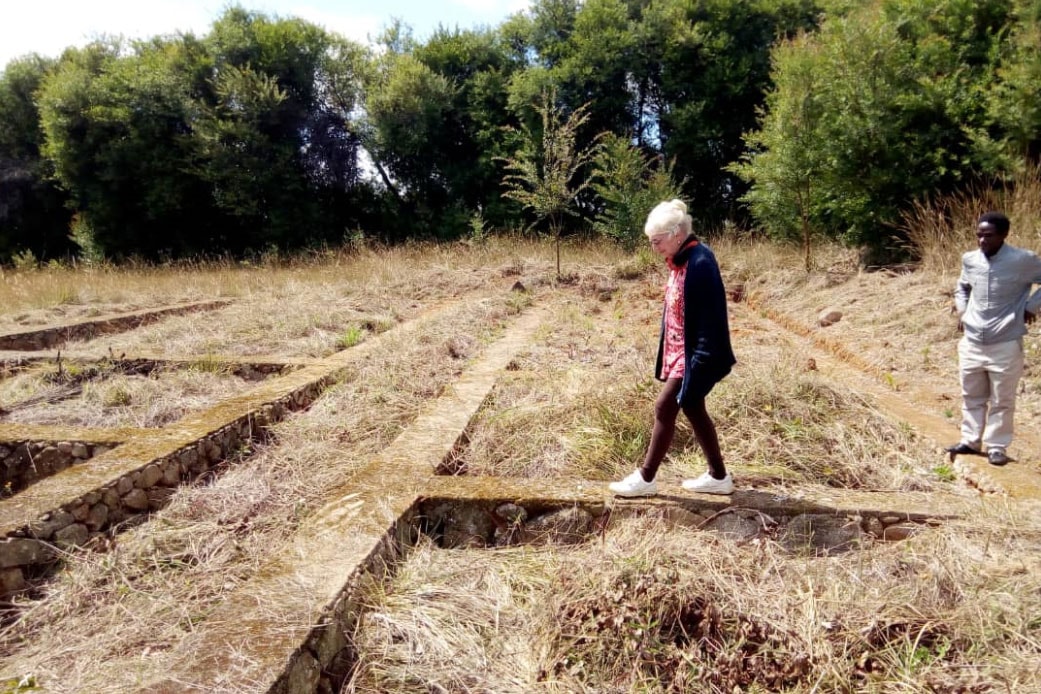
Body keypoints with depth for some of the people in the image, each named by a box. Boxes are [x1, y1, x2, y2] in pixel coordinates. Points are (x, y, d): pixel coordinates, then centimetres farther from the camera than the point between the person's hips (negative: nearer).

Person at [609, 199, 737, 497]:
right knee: (693, 409, 15)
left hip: (693, 355, -10)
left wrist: (701, 360, -23)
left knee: (665, 408, -3)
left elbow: (710, 317, -23)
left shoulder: (700, 263, -21)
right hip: (679, 351, 10)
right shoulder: (681, 261, 8)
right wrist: (669, 354, 17)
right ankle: (718, 476, 27)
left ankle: (645, 479, 10)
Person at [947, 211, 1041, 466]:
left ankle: (997, 447, 19)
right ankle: (970, 440, 27)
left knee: (1002, 401, 6)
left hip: (1005, 344, -4)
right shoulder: (970, 260, 3)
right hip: (971, 342, 4)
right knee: (971, 396, 15)